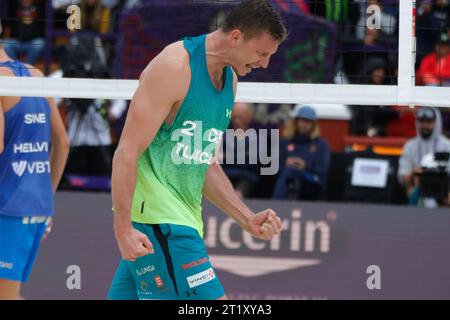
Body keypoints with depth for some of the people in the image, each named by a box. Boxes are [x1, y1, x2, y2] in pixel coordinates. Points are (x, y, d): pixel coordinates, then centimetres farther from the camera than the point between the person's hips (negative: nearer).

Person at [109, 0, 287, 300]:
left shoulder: (230, 79, 14)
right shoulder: (174, 67, -14)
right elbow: (127, 153, -17)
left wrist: (247, 219, 12)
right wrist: (123, 229, -22)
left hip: (182, 216, 9)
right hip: (154, 215, -9)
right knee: (211, 299, -15)